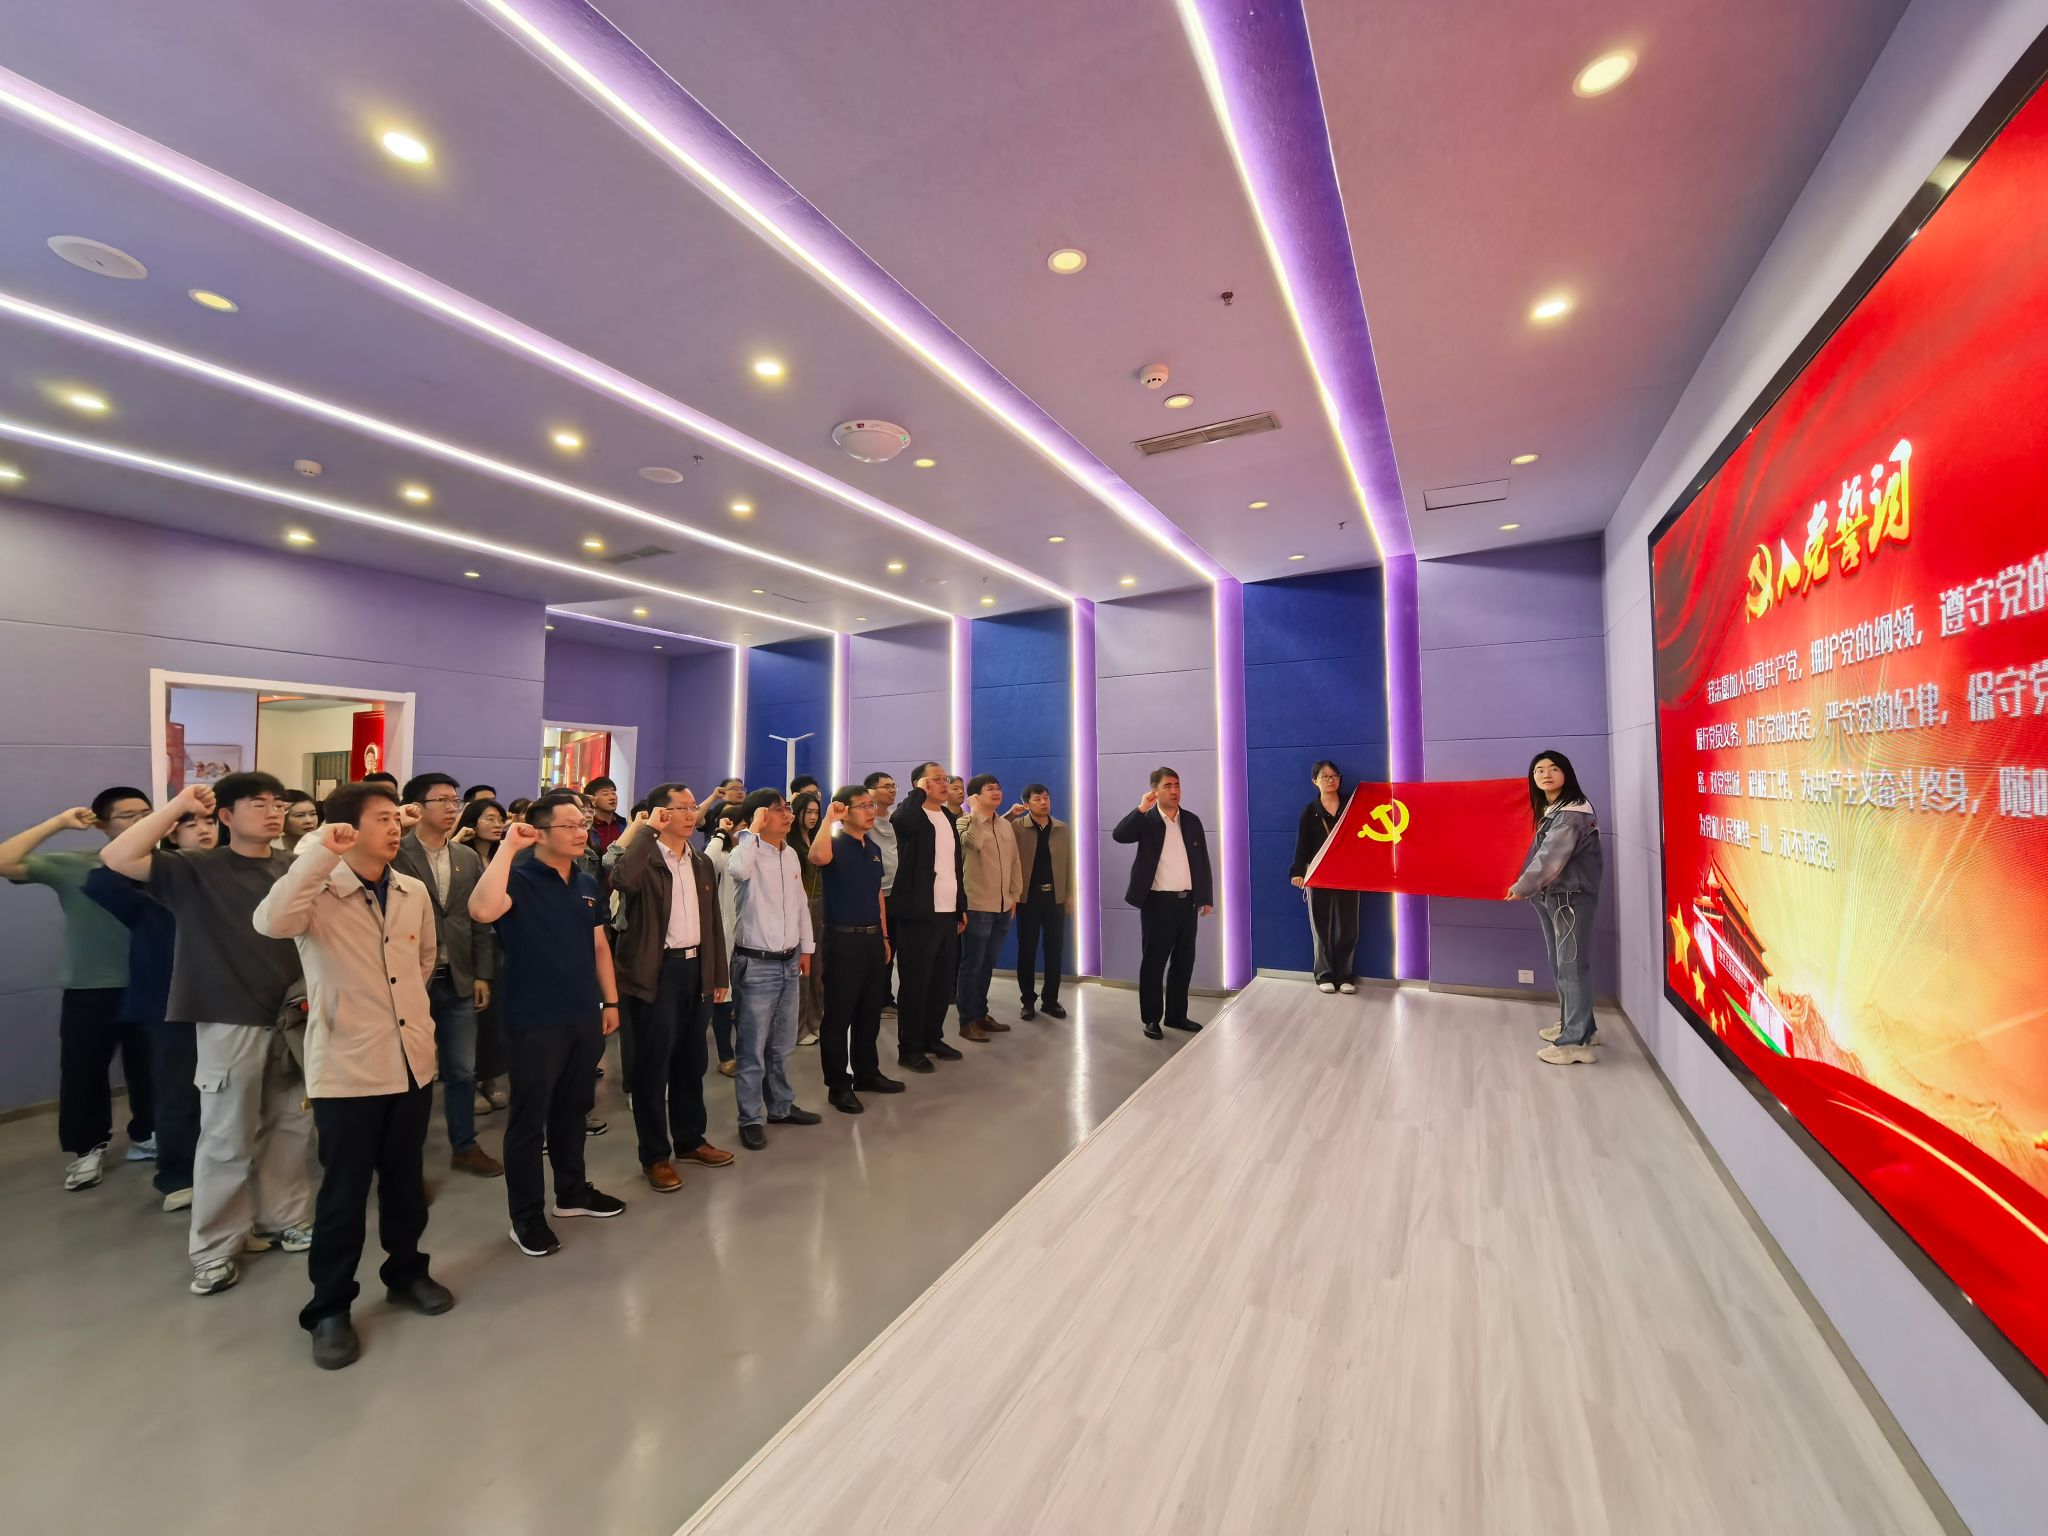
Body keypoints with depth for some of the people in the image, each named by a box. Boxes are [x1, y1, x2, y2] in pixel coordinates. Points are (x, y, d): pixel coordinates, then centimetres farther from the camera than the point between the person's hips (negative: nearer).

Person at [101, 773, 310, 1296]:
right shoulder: (198, 869, -5)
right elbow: (117, 858, -19)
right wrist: (180, 804, -16)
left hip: (293, 1017, 4)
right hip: (230, 1022, -3)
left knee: (290, 1126, 14)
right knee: (227, 1139, 5)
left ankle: (281, 1220, 31)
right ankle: (214, 1249, 21)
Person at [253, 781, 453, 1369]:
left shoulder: (415, 891, 4)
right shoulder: (320, 894, -12)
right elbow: (271, 922, -35)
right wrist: (319, 851, -32)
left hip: (412, 1060, 5)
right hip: (346, 1067, -5)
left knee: (405, 1179, 19)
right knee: (344, 1192, 8)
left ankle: (406, 1273, 39)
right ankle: (329, 1309, 27)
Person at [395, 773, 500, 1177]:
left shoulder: (468, 858, 8)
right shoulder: (396, 855, -8)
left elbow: (480, 920, 9)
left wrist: (482, 974, 6)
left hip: (458, 981, 4)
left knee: (462, 1071, 12)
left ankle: (464, 1146, 27)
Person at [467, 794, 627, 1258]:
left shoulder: (588, 884, 7)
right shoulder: (519, 878, -12)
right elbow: (481, 910, -35)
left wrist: (610, 1000, 12)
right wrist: (508, 848, -29)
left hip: (584, 1016, 6)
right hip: (535, 1021, -6)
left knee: (573, 1110, 19)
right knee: (529, 1119, 7)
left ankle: (573, 1192, 36)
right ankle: (526, 1217, 22)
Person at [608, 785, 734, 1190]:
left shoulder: (702, 864, 10)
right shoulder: (645, 859, -8)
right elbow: (622, 880, -33)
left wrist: (720, 975, 10)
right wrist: (646, 829, -23)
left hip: (697, 967, 6)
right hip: (658, 970, -6)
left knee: (691, 1061, 17)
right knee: (653, 1065, 5)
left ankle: (690, 1140, 32)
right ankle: (655, 1155, 20)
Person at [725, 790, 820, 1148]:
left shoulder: (791, 854, 8)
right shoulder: (748, 852, -14)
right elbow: (736, 870, -41)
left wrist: (806, 949, 16)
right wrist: (753, 830, -28)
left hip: (788, 962, 7)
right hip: (756, 964, -7)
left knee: (782, 1045, 20)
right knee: (753, 1048, 5)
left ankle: (781, 1106, 35)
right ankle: (750, 1119, 20)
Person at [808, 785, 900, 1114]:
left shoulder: (874, 849, 12)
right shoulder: (835, 844, -10)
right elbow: (817, 857, -37)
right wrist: (828, 819, -27)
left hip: (872, 938, 7)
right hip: (843, 939, -7)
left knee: (870, 1012, 16)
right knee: (839, 1015, 3)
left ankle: (867, 1073, 31)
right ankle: (838, 1085, 15)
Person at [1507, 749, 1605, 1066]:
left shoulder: (1573, 813, -16)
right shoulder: (1550, 810, 13)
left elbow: (1552, 857, -22)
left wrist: (1521, 888, -19)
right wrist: (1528, 887, 3)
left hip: (1572, 896, -9)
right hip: (1551, 895, 9)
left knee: (1572, 965, -5)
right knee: (1559, 963, 17)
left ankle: (1576, 1041, 0)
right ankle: (1571, 1023, 31)